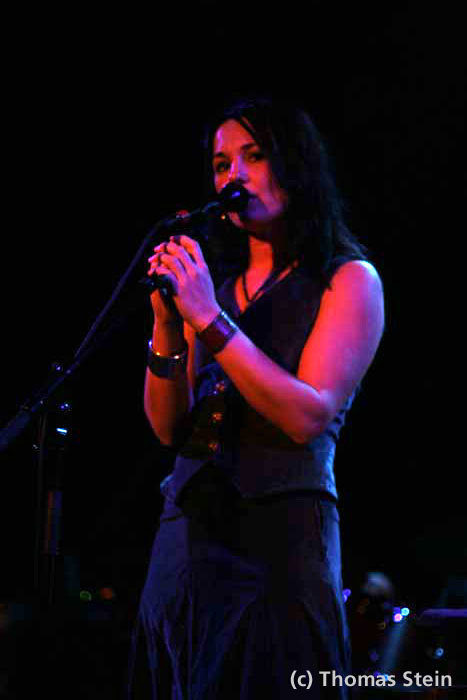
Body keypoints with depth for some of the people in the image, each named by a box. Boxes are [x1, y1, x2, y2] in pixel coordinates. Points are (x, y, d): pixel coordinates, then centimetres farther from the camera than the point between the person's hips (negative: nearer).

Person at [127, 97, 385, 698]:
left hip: (282, 535, -5)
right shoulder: (213, 283, 14)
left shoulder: (348, 280, 1)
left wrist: (210, 321, -16)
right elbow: (169, 428, 9)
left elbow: (308, 418, -12)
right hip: (189, 530, 5)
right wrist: (167, 324, -7)